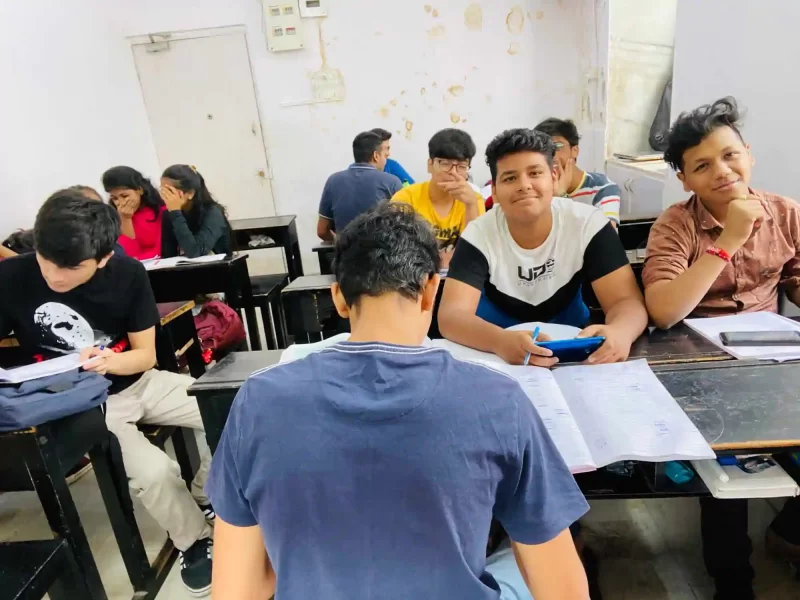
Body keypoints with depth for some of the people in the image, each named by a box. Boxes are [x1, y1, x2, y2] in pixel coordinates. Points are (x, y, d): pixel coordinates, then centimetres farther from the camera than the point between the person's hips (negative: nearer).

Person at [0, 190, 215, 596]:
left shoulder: (128, 274, -12)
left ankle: (205, 497, 15)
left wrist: (108, 362, -28)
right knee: (154, 472, -26)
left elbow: (146, 354, -6)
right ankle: (193, 541, 6)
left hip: (139, 383, 3)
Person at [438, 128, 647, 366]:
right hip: (500, 355, -2)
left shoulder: (588, 224, -14)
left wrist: (620, 332, -41)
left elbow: (627, 300, -17)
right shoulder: (478, 235, -17)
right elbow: (451, 315, -27)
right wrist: (501, 341, -48)